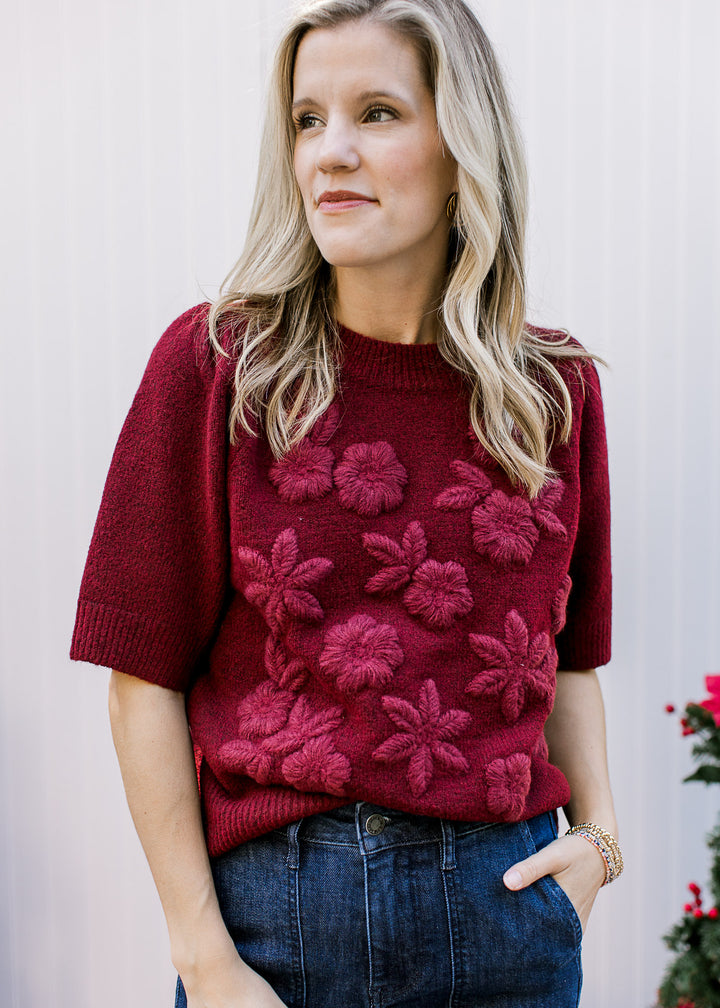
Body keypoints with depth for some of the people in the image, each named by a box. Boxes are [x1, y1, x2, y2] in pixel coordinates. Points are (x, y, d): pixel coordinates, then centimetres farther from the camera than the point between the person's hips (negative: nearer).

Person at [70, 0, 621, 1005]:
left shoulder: (556, 388, 1)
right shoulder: (216, 363, -7)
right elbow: (147, 677, -7)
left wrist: (597, 829, -2)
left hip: (507, 896, 3)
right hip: (271, 899, -2)